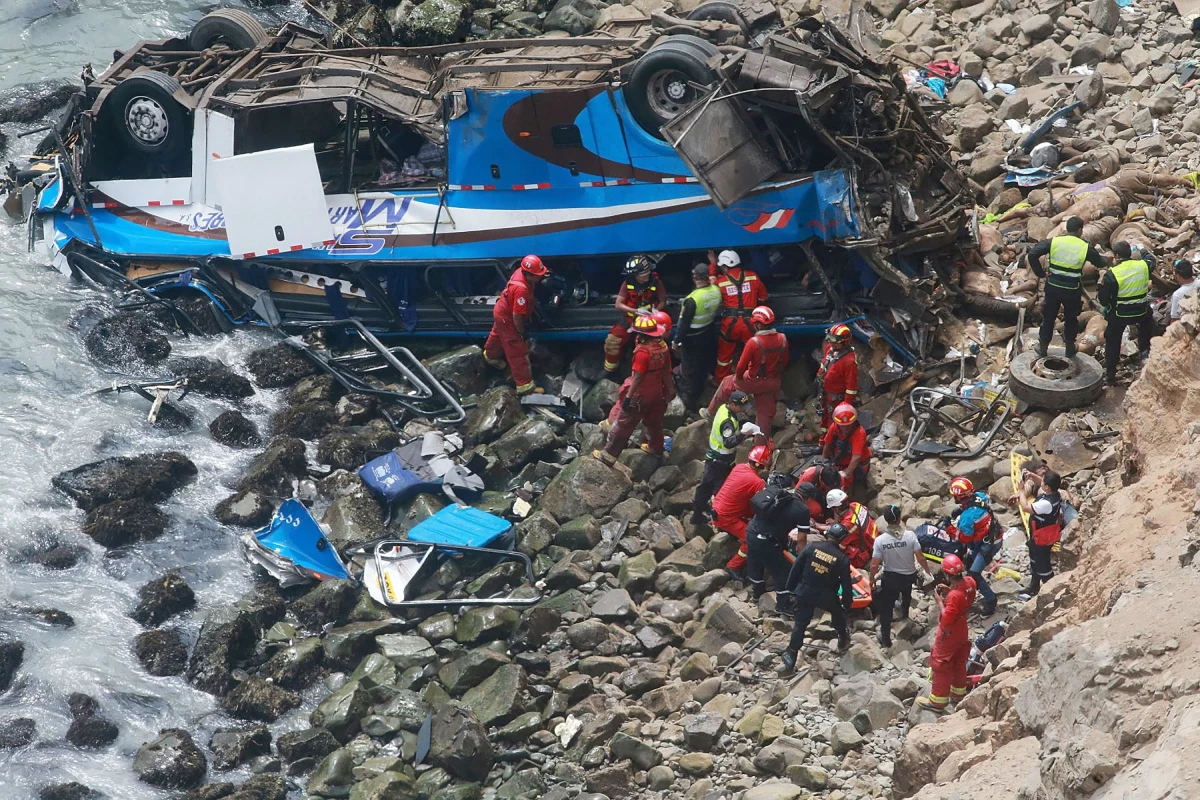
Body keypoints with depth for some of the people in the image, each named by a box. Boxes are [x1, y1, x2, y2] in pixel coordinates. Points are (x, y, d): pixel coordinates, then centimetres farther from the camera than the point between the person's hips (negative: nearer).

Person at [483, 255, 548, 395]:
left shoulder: (522, 272, -18)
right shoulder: (521, 289, -44)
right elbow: (517, 315, -34)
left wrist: (543, 276, -3)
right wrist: (522, 332, -21)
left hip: (502, 310, 9)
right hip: (507, 319, -9)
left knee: (498, 335, 37)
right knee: (518, 352, 1)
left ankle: (491, 356, 67)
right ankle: (525, 385, 11)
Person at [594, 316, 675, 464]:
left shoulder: (643, 352, -29)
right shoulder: (662, 346, -5)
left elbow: (638, 377, -27)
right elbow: (667, 370, 6)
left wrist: (628, 396, -22)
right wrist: (670, 388, 18)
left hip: (641, 394, -7)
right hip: (657, 391, 7)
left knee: (623, 424, 3)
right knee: (653, 421, 28)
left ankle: (608, 455, 9)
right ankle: (656, 447, 47)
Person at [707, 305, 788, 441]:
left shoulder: (754, 342, -28)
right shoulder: (782, 339, -11)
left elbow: (742, 365, -18)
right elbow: (784, 362, 4)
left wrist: (737, 377, 3)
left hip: (753, 382, -4)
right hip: (773, 383, 4)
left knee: (727, 383, 24)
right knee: (765, 415, 16)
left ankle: (710, 413, 40)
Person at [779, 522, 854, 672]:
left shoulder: (812, 547, -9)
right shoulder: (842, 558, -12)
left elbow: (796, 568, -5)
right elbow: (846, 584, -6)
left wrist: (791, 587, 7)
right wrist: (847, 603, 8)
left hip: (804, 593, 0)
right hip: (827, 596, 0)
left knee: (800, 624, 9)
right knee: (838, 615, 30)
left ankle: (791, 657, 7)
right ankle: (843, 640, 49)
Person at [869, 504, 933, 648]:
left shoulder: (880, 540, -22)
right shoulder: (910, 536, -21)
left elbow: (874, 565, -19)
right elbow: (920, 558, -17)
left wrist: (872, 579, 0)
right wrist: (928, 570, 3)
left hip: (890, 578, -2)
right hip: (909, 576, 2)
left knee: (886, 607, 15)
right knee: (906, 594, 36)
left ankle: (885, 638, 19)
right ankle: (904, 613, 63)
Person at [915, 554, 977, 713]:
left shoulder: (954, 596, -38)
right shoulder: (970, 582, -14)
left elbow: (946, 621, -31)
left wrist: (940, 601, -24)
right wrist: (948, 592, -6)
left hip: (948, 635, -8)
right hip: (962, 631, 8)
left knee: (941, 666, 9)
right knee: (959, 663, 26)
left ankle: (937, 701, 22)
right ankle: (959, 692, 46)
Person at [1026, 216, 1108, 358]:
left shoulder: (1054, 242, -8)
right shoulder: (1085, 247, -8)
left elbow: (1032, 254, -15)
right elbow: (1100, 262, 8)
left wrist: (1040, 273, -4)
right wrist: (1106, 260, 33)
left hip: (1053, 287, 1)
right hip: (1073, 291, -1)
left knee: (1048, 317, 18)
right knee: (1071, 318, 20)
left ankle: (1042, 347, 27)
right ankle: (1070, 348, 32)